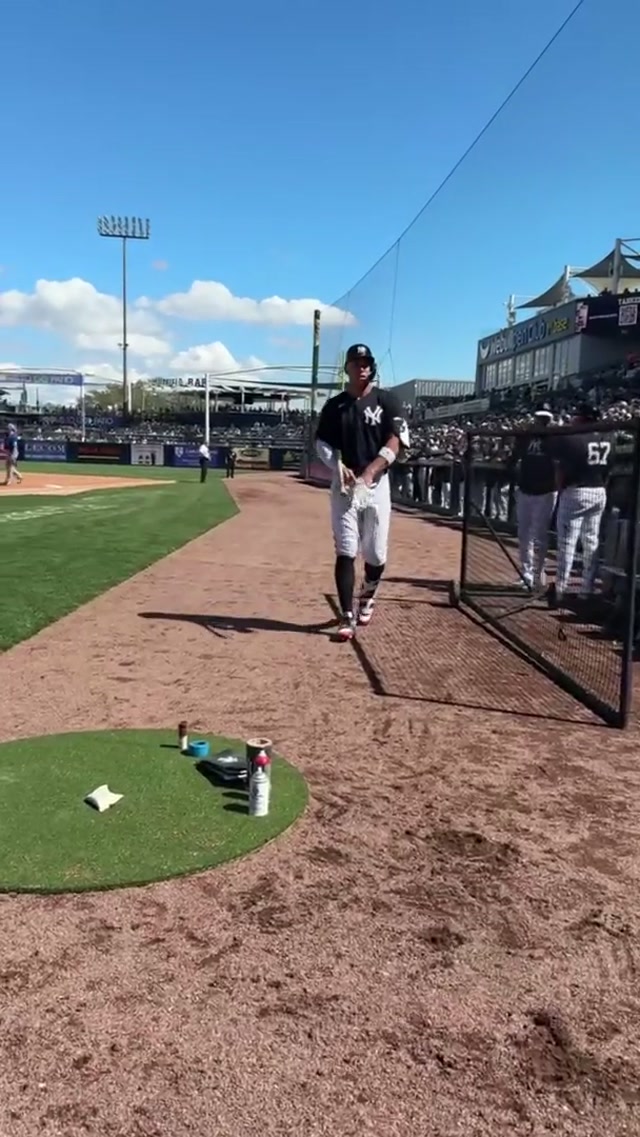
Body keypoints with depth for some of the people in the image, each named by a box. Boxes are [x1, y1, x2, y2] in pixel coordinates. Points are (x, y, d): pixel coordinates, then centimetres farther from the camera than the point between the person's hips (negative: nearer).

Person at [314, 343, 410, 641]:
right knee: (345, 552, -6)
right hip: (343, 485, 1)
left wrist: (370, 471, -20)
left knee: (376, 552, 4)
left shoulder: (386, 401, 2)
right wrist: (338, 466, -13)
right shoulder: (334, 405, 9)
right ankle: (347, 616, -3)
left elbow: (396, 441, -7)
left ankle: (367, 596, 34)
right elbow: (322, 443, 7)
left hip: (376, 484, -1)